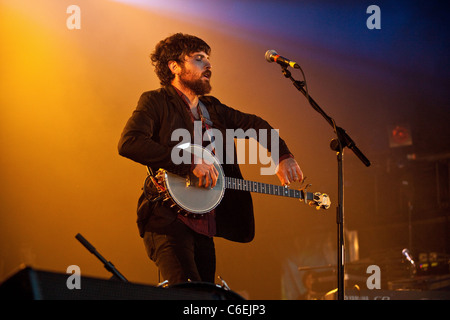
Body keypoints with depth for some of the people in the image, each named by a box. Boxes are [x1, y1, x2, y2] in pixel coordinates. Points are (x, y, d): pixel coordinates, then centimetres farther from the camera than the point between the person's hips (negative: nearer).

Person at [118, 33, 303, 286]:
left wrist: (284, 156, 11)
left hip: (204, 225, 8)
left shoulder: (213, 109, 19)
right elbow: (129, 143, -17)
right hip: (168, 220, -7)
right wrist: (191, 163, -19)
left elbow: (254, 124, 30)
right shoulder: (156, 101, -1)